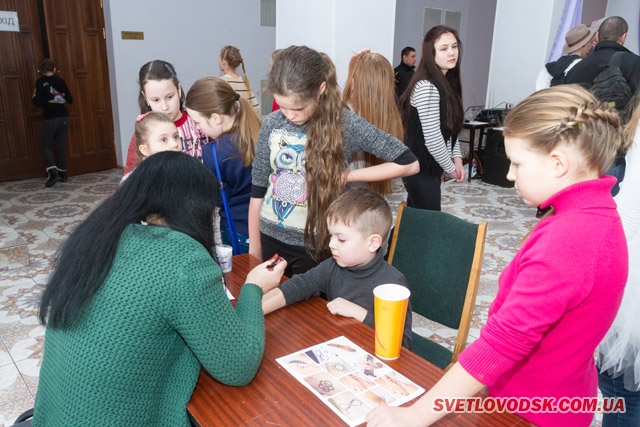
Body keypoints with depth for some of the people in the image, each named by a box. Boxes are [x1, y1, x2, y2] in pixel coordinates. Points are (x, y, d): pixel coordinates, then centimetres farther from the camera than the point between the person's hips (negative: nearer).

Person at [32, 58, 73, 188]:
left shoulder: (40, 82, -5)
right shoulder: (60, 80, 7)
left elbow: (38, 102, -10)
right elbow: (70, 99, 10)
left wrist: (34, 97, 11)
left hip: (50, 118, -4)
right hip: (64, 117, 4)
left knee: (46, 145, 7)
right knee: (60, 145, 12)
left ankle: (52, 171, -12)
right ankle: (62, 173, 13)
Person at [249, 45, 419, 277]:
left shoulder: (345, 124, -14)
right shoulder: (272, 123, -5)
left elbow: (408, 163, -12)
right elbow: (258, 189, 2)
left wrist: (347, 176, -16)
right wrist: (254, 248, 6)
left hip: (316, 243, -3)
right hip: (270, 239, 4)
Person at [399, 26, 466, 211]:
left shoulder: (447, 83, 9)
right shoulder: (427, 87, -22)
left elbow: (451, 128, 15)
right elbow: (433, 139, -23)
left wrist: (456, 158, 3)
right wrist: (450, 168, -11)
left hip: (430, 166, 9)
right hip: (421, 169, -9)